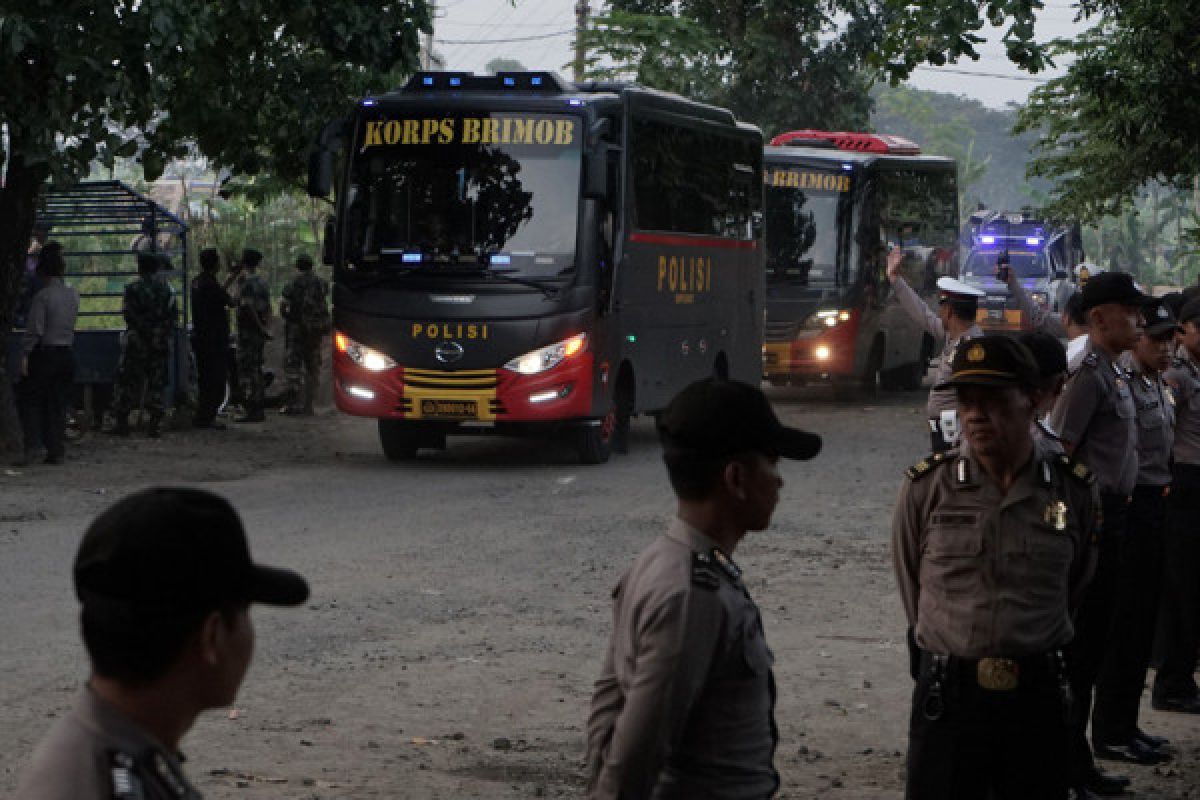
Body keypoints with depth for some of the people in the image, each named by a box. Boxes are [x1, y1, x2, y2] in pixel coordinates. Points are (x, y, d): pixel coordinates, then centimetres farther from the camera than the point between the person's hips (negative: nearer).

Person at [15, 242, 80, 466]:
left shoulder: (42, 296, -13)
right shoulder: (73, 295, 5)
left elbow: (34, 329, -15)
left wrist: (25, 355, -10)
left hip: (44, 353, -6)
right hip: (67, 353, 6)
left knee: (29, 400, 2)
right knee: (58, 404, 10)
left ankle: (31, 448, -9)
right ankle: (56, 451, 8)